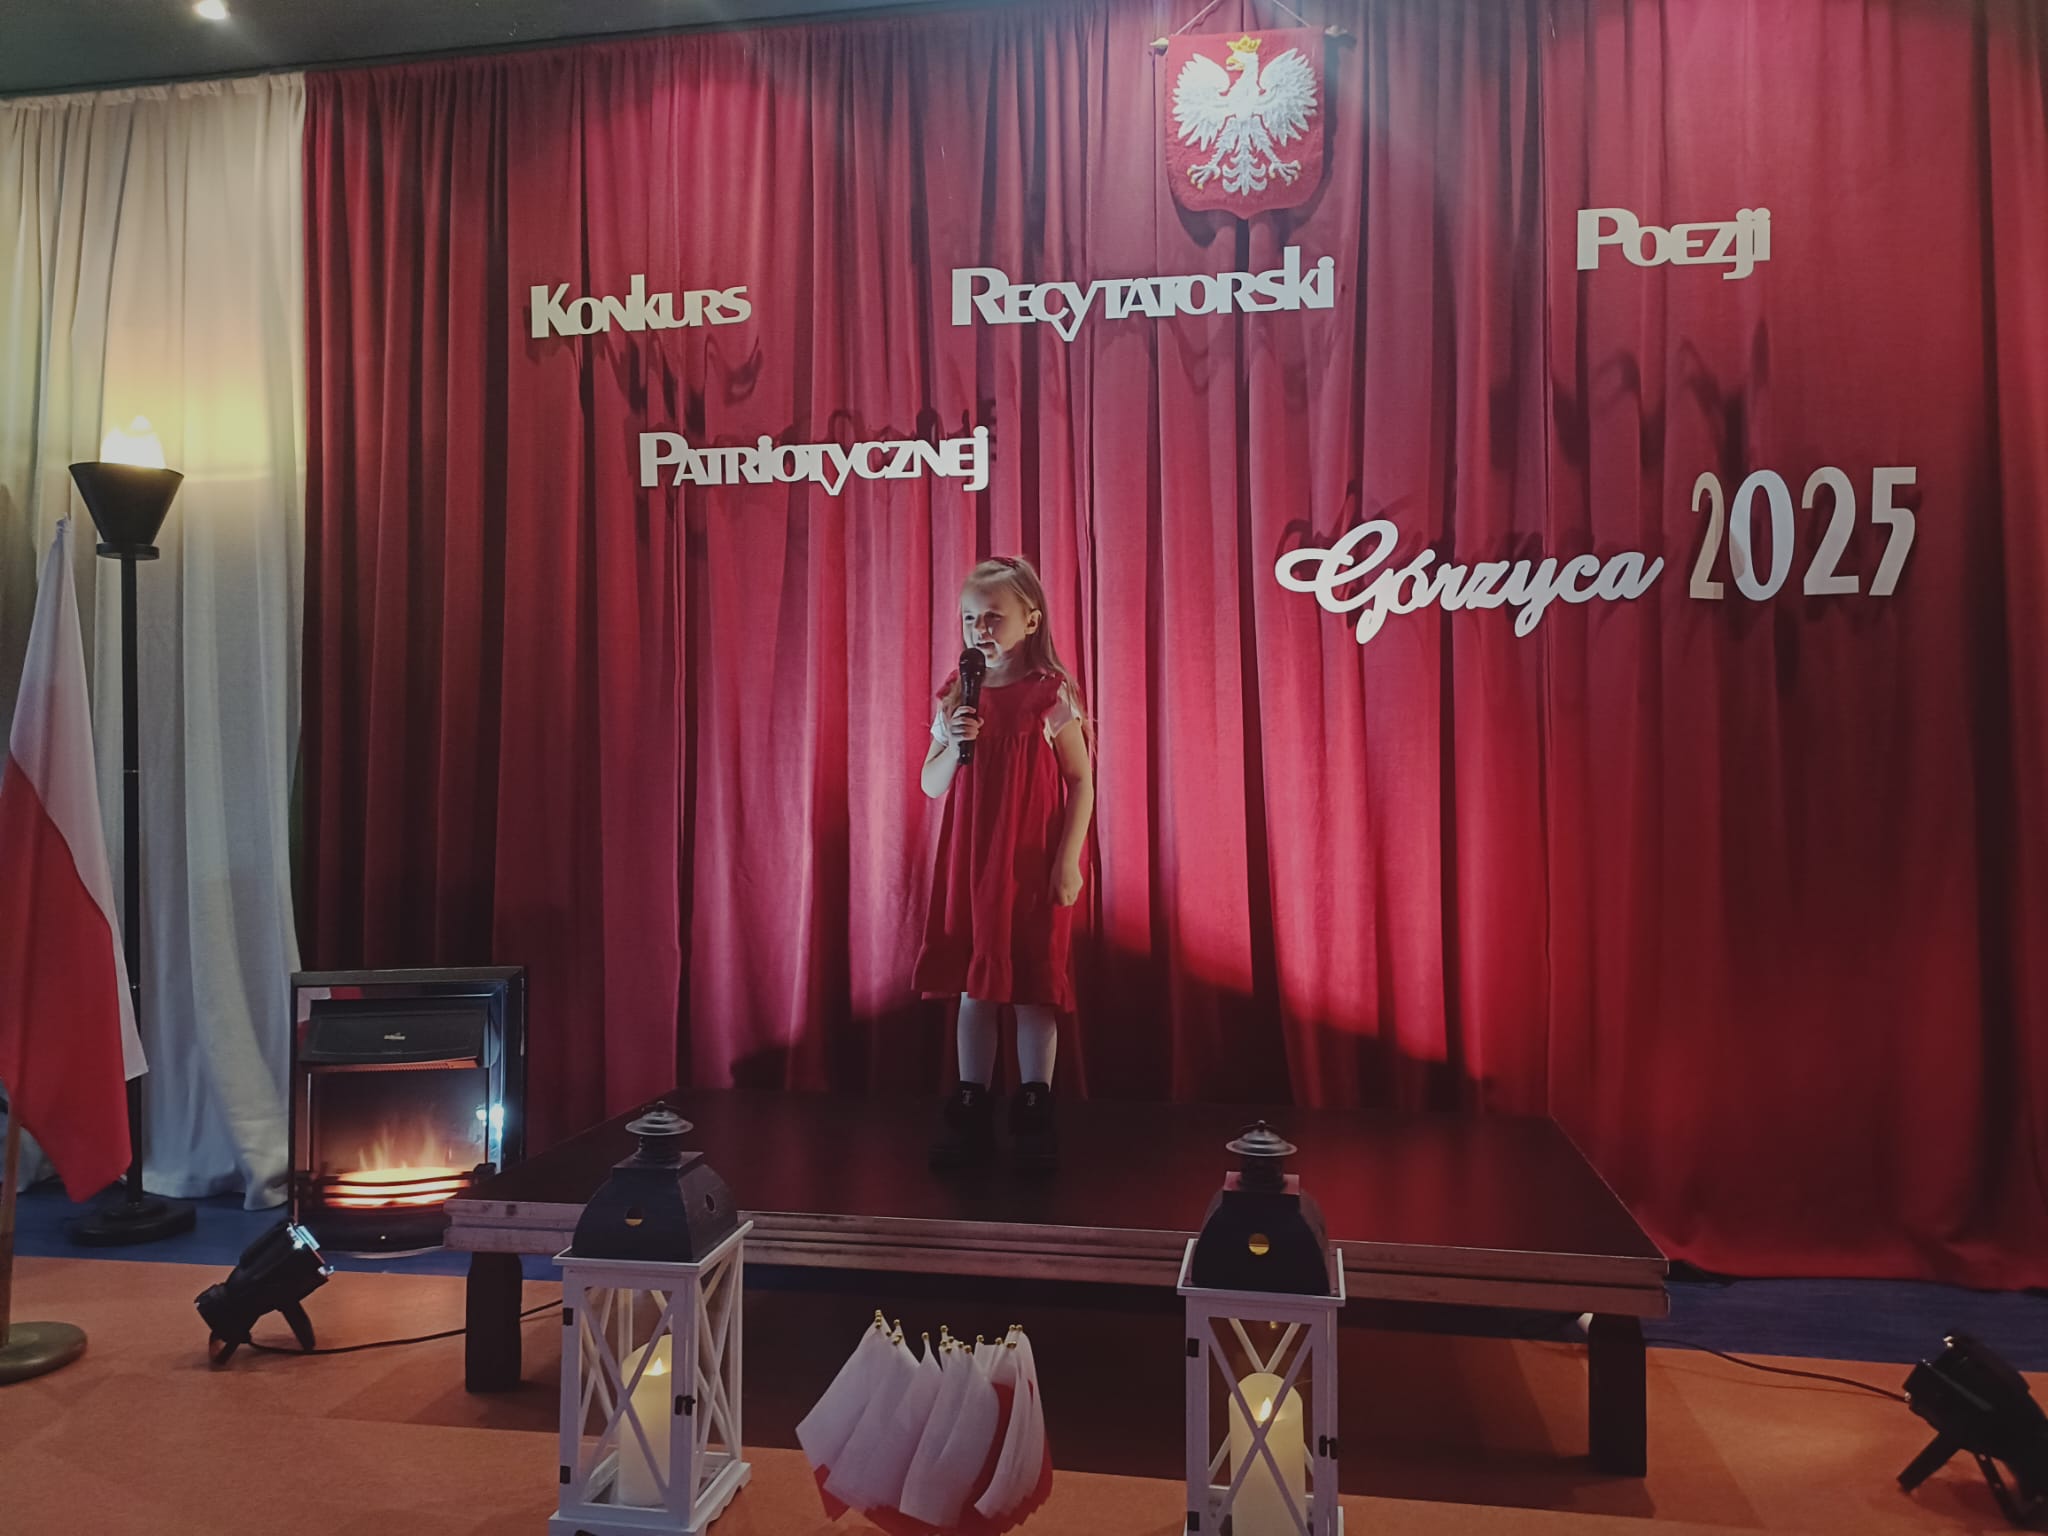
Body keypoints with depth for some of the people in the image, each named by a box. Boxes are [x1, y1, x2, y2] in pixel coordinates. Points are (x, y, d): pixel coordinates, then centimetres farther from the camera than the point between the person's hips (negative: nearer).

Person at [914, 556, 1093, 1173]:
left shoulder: (1052, 694, -6)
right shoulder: (955, 697, 5)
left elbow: (1082, 781, -5)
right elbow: (931, 786, 8)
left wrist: (1069, 860, -10)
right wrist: (954, 742, -11)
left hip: (1033, 865, -3)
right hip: (969, 865, 4)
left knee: (1034, 989, 3)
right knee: (973, 989, 9)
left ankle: (1034, 1115, 17)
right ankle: (971, 1113, 20)